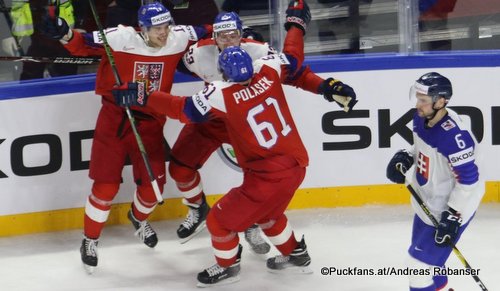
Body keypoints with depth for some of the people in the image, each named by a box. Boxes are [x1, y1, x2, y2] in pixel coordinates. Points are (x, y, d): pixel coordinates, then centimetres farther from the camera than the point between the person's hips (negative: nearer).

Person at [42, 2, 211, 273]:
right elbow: (83, 45, -16)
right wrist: (65, 34, -34)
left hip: (150, 123, 4)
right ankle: (90, 239, 17)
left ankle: (138, 217, 41)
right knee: (106, 185, -4)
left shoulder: (178, 38, -5)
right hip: (114, 119, -3)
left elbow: (202, 33, 14)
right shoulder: (121, 38, -17)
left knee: (154, 181, 5)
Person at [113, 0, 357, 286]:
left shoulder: (222, 94, -19)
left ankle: (227, 266, 33)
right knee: (267, 211, 35)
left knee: (221, 220, 12)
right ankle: (296, 255, 49)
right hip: (296, 164, 7)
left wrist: (143, 98, -7)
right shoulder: (269, 69, -6)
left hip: (268, 175, -7)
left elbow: (183, 109, -14)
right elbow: (294, 57, 12)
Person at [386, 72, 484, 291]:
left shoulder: (453, 136, -32)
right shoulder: (421, 118, -7)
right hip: (426, 201, 9)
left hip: (448, 208, -9)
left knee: (420, 263, -8)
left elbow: (468, 180, -27)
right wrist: (406, 158, -3)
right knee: (425, 254, 25)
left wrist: (453, 216, -26)